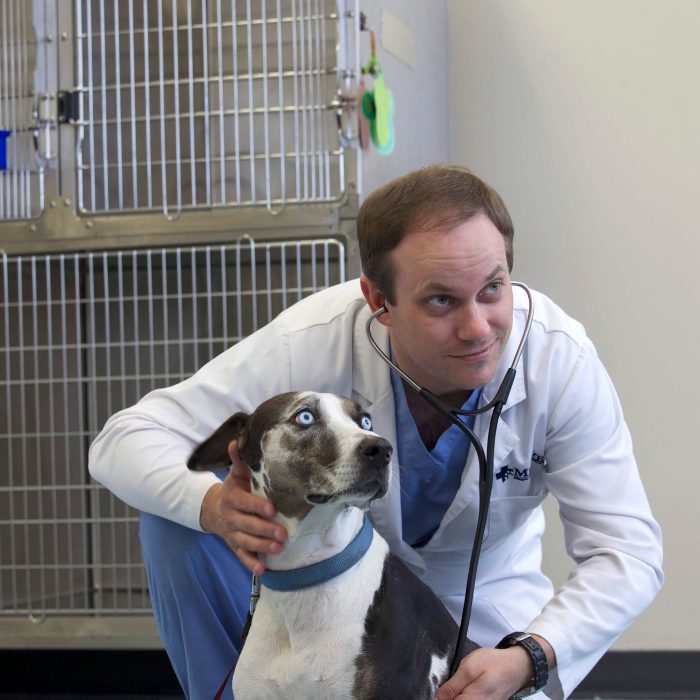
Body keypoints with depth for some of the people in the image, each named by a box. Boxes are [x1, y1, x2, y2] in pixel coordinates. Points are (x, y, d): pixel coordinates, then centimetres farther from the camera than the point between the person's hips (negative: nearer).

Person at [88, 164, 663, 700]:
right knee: (176, 511, -25)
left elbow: (628, 552, -22)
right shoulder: (314, 342, -29)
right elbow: (125, 441, -25)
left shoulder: (559, 358, -26)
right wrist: (213, 504, -48)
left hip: (478, 606, 1)